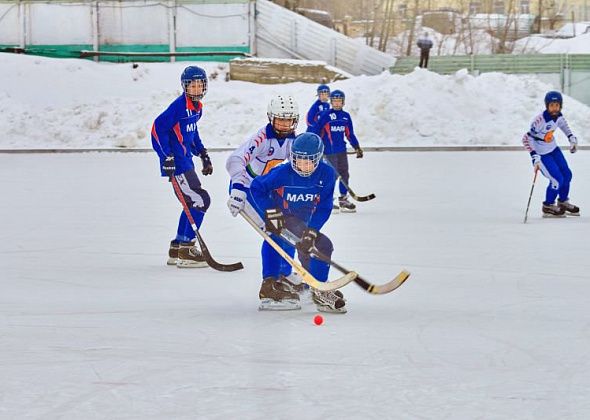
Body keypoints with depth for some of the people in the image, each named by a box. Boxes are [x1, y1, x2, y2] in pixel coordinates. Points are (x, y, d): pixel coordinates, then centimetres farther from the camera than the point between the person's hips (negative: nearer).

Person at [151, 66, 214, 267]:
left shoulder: (197, 107, 11)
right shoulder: (179, 106, -17)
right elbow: (158, 128, -20)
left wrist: (203, 153, 22)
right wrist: (168, 158, -22)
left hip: (185, 160, 10)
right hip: (176, 162, -10)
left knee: (193, 204, 16)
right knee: (200, 201, -12)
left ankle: (176, 249, 25)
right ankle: (186, 250, -8)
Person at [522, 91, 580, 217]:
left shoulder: (558, 116, -9)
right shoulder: (540, 120, -31)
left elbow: (564, 125, 17)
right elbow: (526, 138, -29)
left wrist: (572, 139, 9)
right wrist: (535, 157, -33)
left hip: (554, 149, 8)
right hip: (541, 154, -8)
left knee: (567, 174, 14)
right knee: (557, 179, -11)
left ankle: (563, 202, 37)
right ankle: (548, 207, 11)